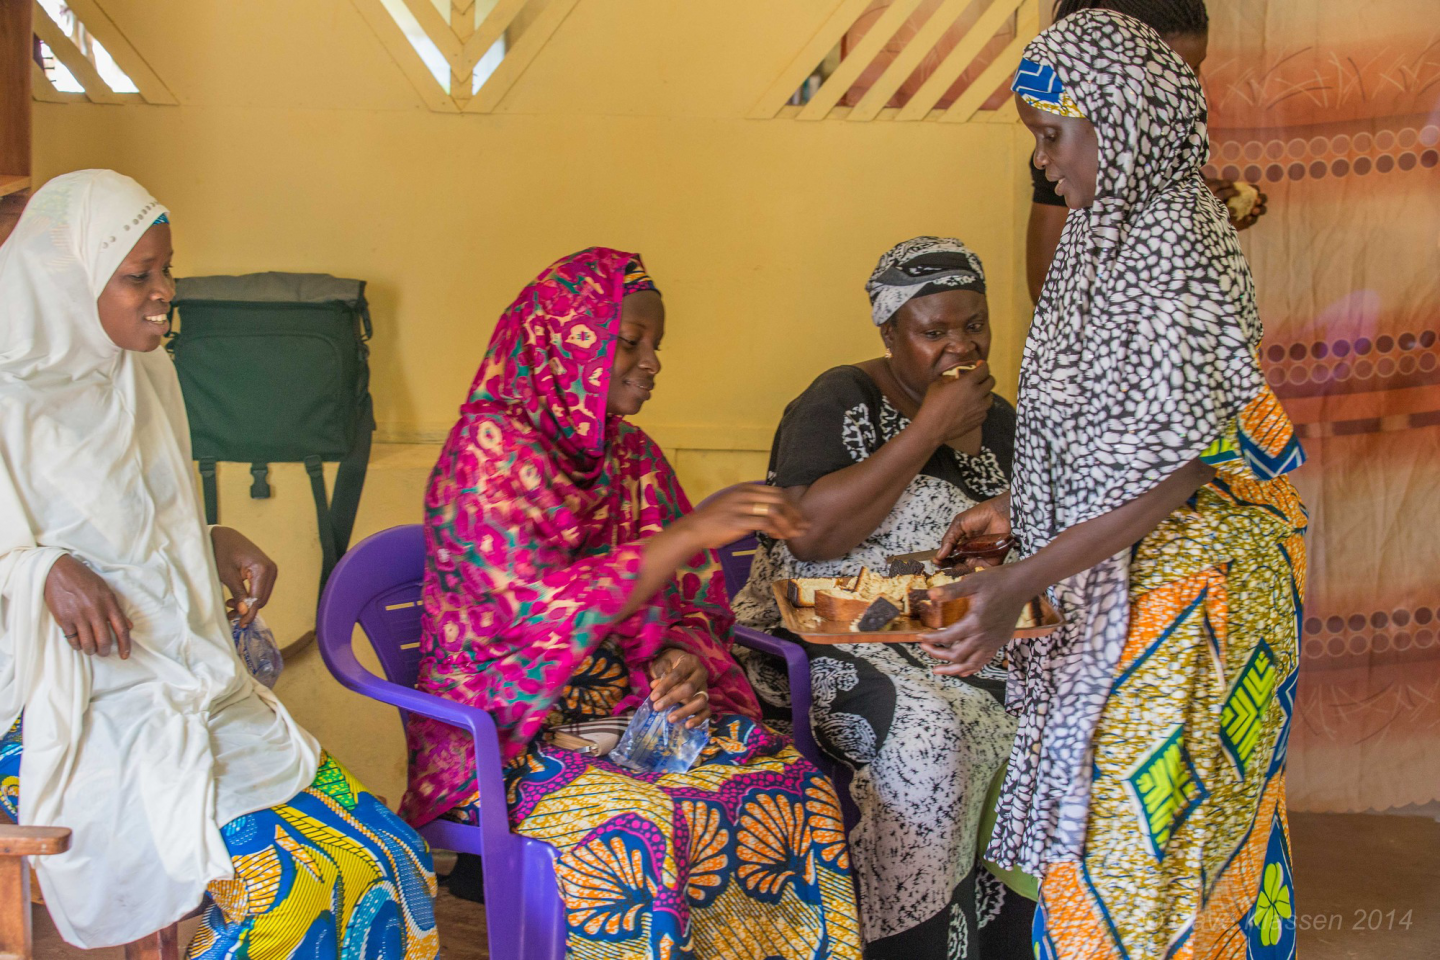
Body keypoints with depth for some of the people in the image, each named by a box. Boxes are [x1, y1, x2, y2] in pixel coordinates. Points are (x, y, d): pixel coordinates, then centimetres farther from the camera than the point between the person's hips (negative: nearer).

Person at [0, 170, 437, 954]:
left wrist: (217, 545, 5)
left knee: (386, 866, -9)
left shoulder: (143, 374, 11)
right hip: (63, 713, -6)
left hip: (189, 682, 7)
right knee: (283, 879, -23)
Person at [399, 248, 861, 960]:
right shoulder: (490, 446, -11)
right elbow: (538, 609, -24)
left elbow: (693, 594, 16)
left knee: (795, 789, -18)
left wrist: (684, 652, -8)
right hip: (509, 730, -6)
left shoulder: (629, 454, 10)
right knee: (632, 833, -34)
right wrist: (690, 534, -29)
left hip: (634, 706, 6)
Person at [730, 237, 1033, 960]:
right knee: (927, 730, -34)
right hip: (830, 637, -5)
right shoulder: (842, 402, -4)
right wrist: (930, 429, -17)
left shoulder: (1000, 421, 13)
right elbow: (809, 533, -19)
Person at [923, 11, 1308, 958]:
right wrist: (1016, 506, 15)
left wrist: (1022, 582, -28)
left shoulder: (1175, 247, -21)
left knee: (1149, 814, 0)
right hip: (1124, 572, 9)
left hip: (1187, 572, -9)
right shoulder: (1112, 231, 8)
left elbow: (1180, 465, -24)